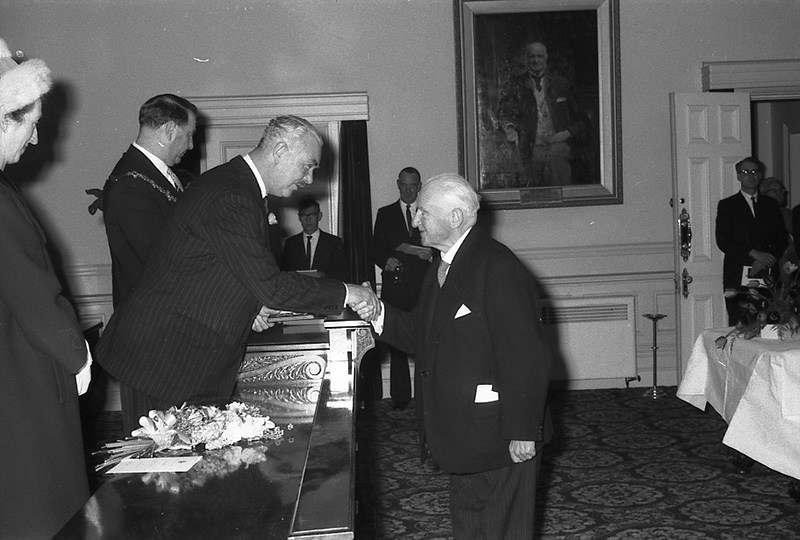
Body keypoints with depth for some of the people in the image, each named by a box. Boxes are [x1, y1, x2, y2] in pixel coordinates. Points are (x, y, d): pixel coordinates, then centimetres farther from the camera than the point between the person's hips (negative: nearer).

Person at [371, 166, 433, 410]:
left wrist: (431, 255, -11)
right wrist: (387, 261, -10)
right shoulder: (385, 214, 14)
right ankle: (400, 396, 3)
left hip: (424, 285, 0)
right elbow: (376, 250, 10)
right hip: (396, 285, 1)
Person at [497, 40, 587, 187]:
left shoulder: (562, 84, 15)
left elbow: (581, 119, 16)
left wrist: (568, 133, -2)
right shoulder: (514, 85, 12)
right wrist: (509, 128, -20)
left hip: (558, 146, 1)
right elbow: (503, 113, 1)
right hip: (531, 151, -1)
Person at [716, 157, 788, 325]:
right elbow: (722, 241, -3)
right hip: (738, 278, -3)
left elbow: (782, 238, 11)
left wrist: (763, 261, -6)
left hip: (768, 277, 3)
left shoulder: (771, 205, 19)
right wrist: (754, 254, -12)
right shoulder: (727, 205, 9)